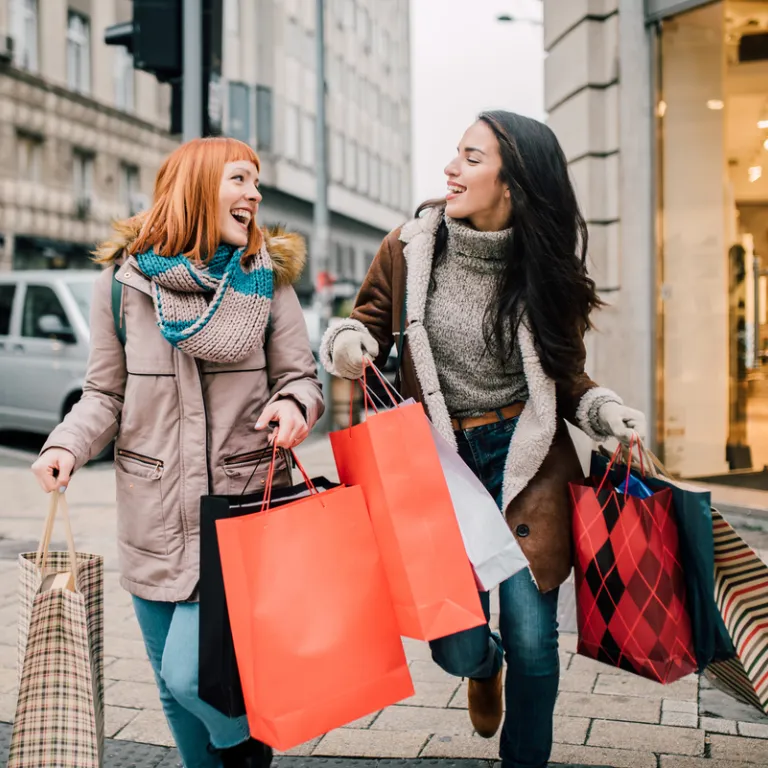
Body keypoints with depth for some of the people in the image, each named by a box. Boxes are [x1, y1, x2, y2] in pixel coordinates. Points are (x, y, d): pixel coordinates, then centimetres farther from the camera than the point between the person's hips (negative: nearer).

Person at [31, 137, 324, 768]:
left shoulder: (267, 278, 1)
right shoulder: (123, 281, 1)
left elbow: (299, 378, 4)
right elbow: (106, 392, 6)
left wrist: (294, 405, -18)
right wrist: (68, 445, -12)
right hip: (154, 519, 2)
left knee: (193, 673, -11)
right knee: (174, 688, 14)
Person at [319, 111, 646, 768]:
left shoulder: (546, 267, -3)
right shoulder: (410, 248, -4)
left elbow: (564, 375, 7)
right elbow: (366, 323, 8)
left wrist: (606, 411, -12)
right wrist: (348, 343, -15)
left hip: (525, 457, 0)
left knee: (532, 637, 0)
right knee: (457, 648, -2)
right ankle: (485, 663, 39)